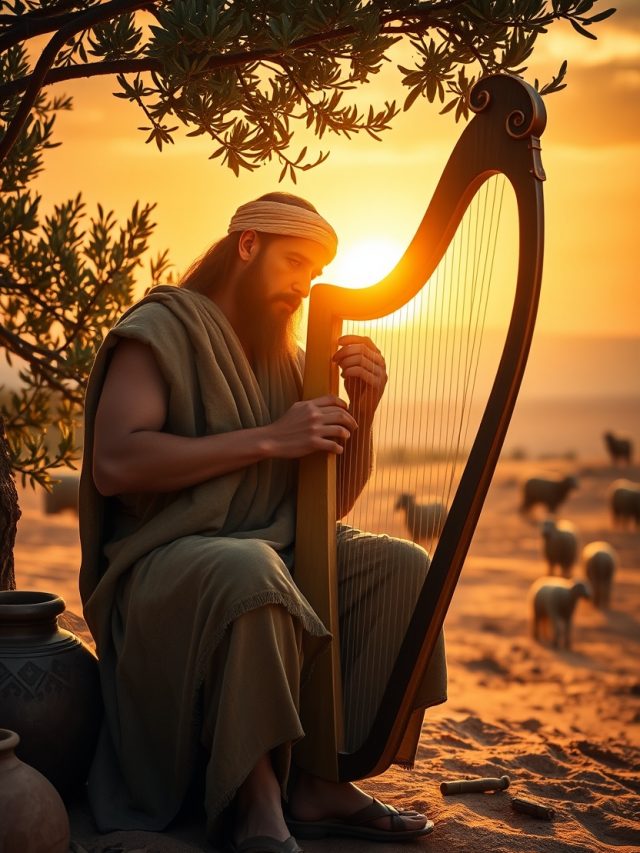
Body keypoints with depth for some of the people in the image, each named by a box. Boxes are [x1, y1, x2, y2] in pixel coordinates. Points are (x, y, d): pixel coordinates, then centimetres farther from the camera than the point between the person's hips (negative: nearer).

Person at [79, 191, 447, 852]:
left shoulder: (288, 359, 17)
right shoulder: (161, 329, -3)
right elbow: (114, 464, -20)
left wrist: (361, 412, -2)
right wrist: (270, 439, -18)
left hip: (277, 553, 8)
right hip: (166, 557, -7)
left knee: (403, 567, -10)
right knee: (250, 573, -37)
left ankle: (320, 779, -11)